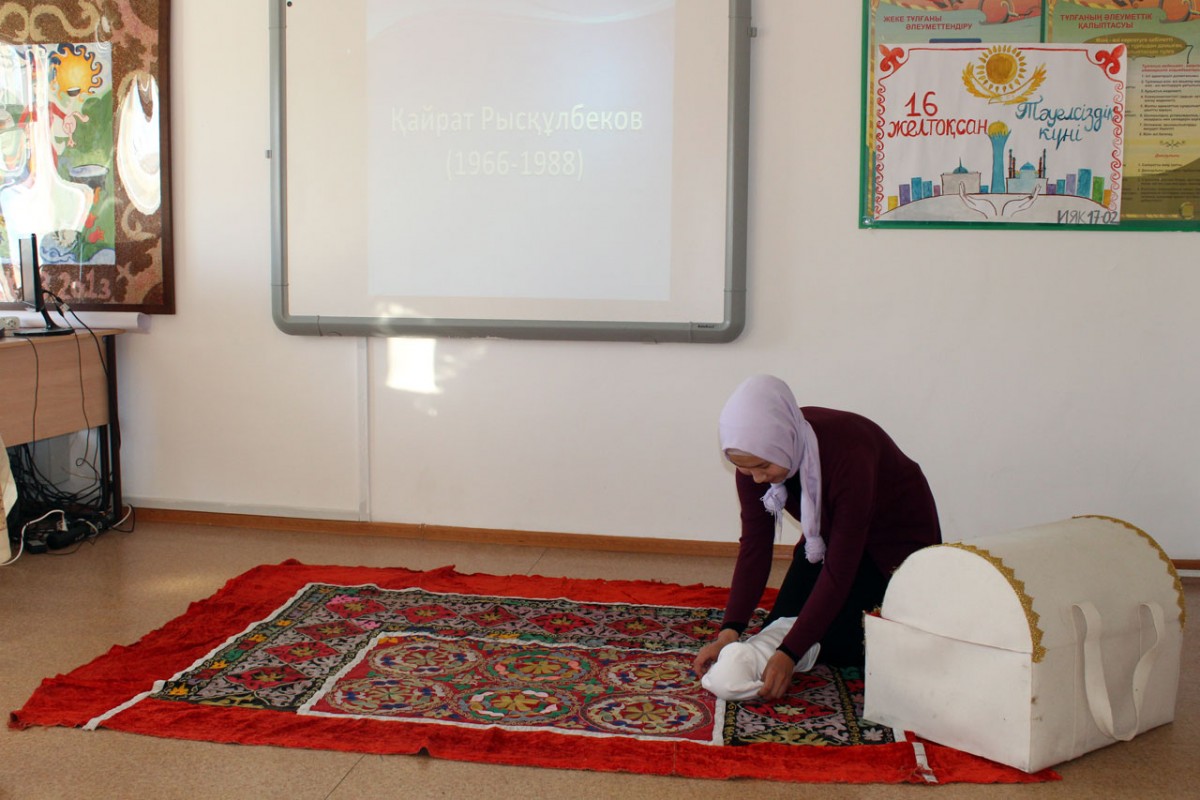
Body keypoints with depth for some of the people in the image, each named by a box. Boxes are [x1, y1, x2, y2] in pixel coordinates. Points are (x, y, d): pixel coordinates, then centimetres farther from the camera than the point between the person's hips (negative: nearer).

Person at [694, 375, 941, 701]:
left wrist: (790, 654, -38)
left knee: (835, 645, -17)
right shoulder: (754, 455, -23)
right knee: (776, 633, 0)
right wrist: (729, 630, -29)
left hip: (898, 535, -6)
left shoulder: (848, 452, -40)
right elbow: (754, 546, -18)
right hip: (829, 534, 6)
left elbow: (839, 571, -36)